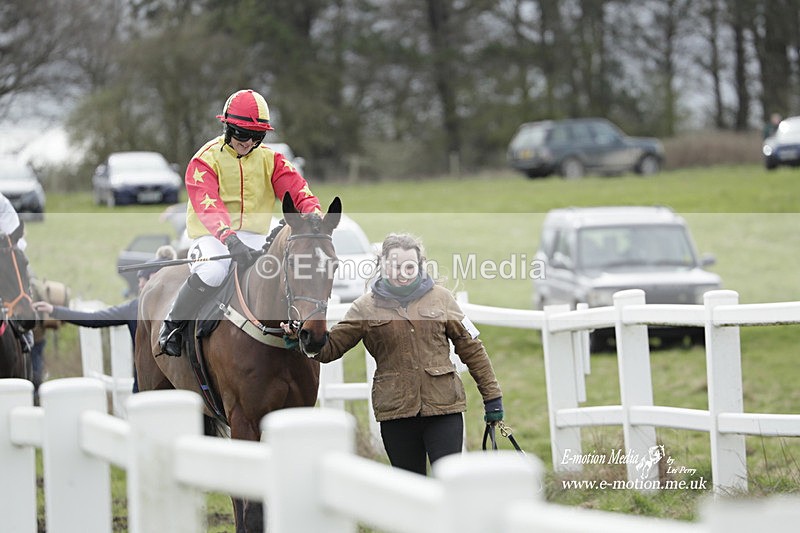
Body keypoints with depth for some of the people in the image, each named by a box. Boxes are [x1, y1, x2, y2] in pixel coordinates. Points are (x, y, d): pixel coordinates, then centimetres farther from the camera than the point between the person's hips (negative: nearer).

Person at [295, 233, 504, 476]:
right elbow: (332, 347, 3)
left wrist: (492, 395, 8)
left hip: (444, 406, -1)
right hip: (395, 411, 1)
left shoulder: (441, 298, 5)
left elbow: (470, 347, 9)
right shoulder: (367, 307, 5)